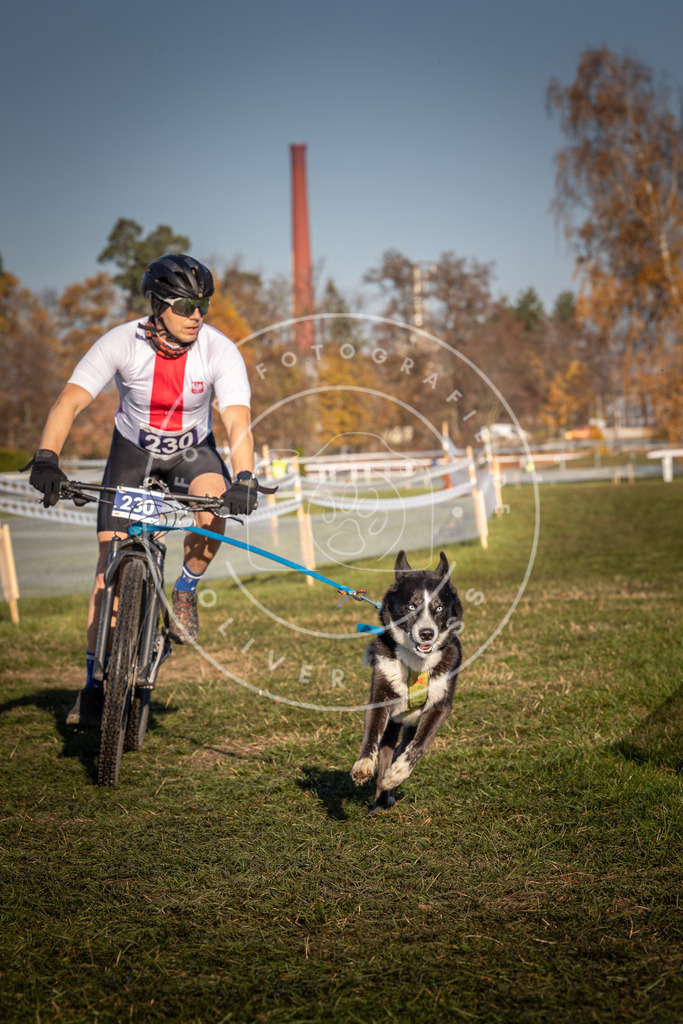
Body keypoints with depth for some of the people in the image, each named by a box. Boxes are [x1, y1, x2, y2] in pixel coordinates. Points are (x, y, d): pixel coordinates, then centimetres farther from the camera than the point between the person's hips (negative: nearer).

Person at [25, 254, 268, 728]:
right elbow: (70, 401, -30)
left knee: (214, 505, -34)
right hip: (133, 451, 0)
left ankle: (186, 591, -4)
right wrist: (46, 458, -47)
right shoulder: (122, 343, -25)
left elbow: (238, 420, -33)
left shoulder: (220, 351, -25)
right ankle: (95, 682, 2)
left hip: (193, 450, 0)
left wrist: (245, 478, -51)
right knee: (111, 566, -8)